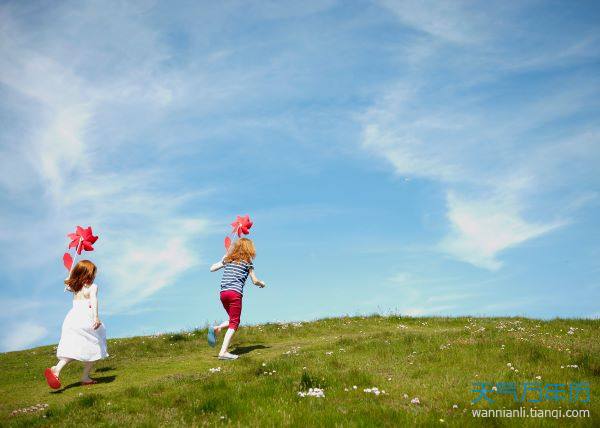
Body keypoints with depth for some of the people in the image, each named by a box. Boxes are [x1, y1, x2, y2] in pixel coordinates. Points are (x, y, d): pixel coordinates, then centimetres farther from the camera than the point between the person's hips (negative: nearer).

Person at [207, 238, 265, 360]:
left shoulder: (228, 259, 16)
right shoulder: (247, 261, 5)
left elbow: (212, 269, 19)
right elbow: (255, 281, 5)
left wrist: (223, 259, 31)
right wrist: (262, 284, 27)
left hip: (223, 293, 6)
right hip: (235, 293, -6)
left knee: (233, 320, 22)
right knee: (234, 323, -2)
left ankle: (216, 329, -4)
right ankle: (223, 352, -12)